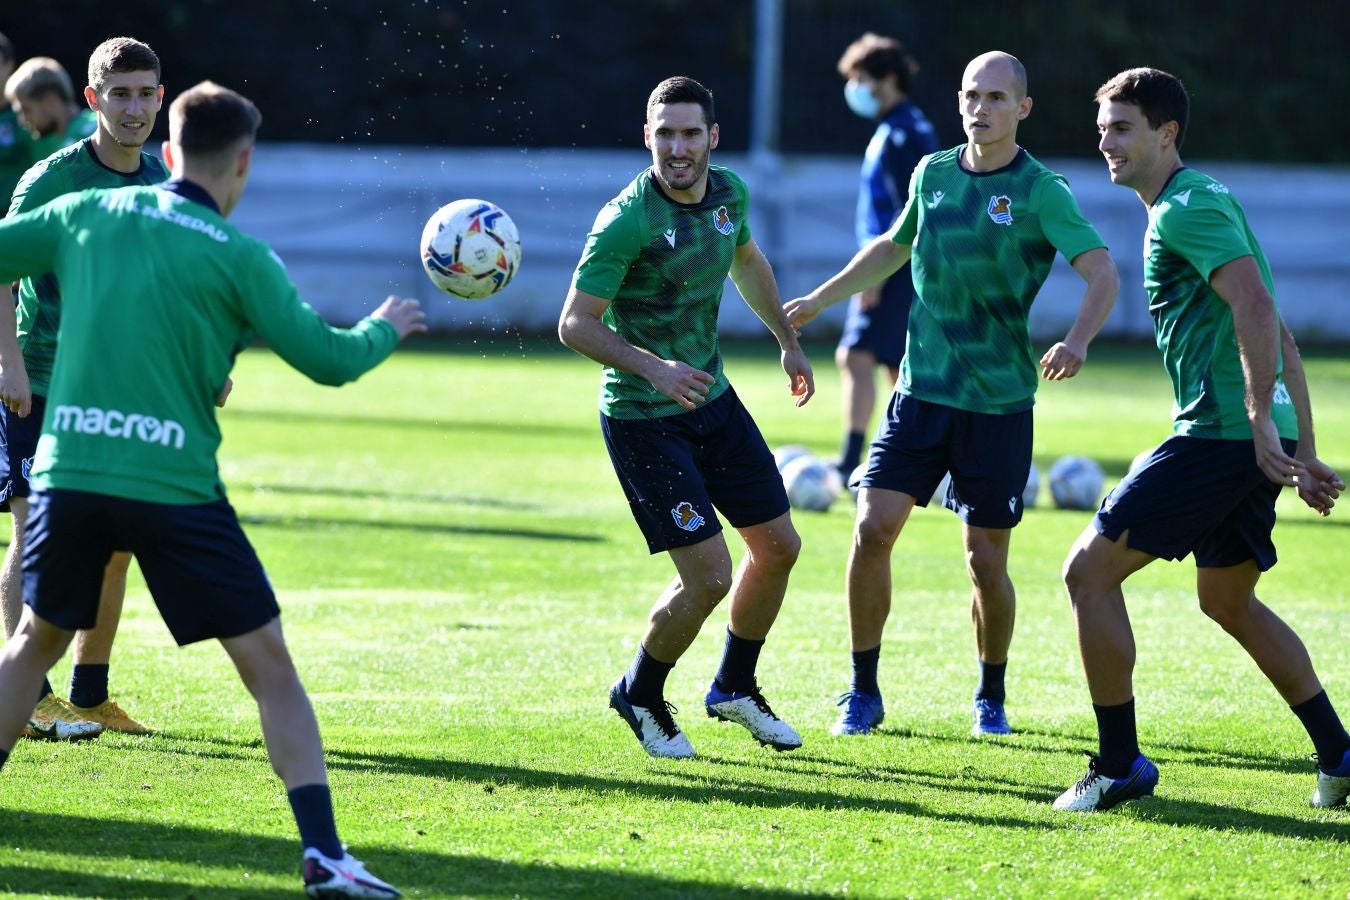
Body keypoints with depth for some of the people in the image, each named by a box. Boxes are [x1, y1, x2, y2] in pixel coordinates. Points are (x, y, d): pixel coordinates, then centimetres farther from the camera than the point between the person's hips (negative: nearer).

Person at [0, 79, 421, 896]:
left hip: (68, 472, 4)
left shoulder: (88, 215, 7)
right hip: (175, 486, -4)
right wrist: (385, 329, 20)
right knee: (268, 663, 2)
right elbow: (328, 360, 0)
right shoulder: (238, 258, -2)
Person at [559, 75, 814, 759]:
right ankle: (639, 696, 14)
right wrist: (653, 368, -33)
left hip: (712, 399, 8)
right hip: (642, 418, -8)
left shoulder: (729, 193, -1)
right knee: (709, 575, -12)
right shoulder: (627, 220, -23)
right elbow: (575, 324, -21)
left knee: (778, 546, 12)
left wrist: (788, 341, 26)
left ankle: (734, 688, 34)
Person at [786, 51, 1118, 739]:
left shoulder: (1041, 191, -9)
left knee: (986, 561, 0)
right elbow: (894, 247, 26)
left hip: (1000, 404, -4)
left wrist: (1077, 341, -37)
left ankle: (991, 699, 22)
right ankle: (863, 693, 6)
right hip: (921, 391, 4)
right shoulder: (932, 174, 6)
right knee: (872, 529, -8)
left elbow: (1103, 275, -18)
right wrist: (820, 299, 27)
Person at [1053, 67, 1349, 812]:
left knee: (1090, 571, -5)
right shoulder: (1201, 206, 22)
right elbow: (1279, 337, 24)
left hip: (1221, 433, -10)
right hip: (1247, 436, 10)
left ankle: (1118, 767, -2)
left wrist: (1259, 420, -30)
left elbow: (1256, 308, -25)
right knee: (1227, 600, 24)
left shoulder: (1188, 209, -10)